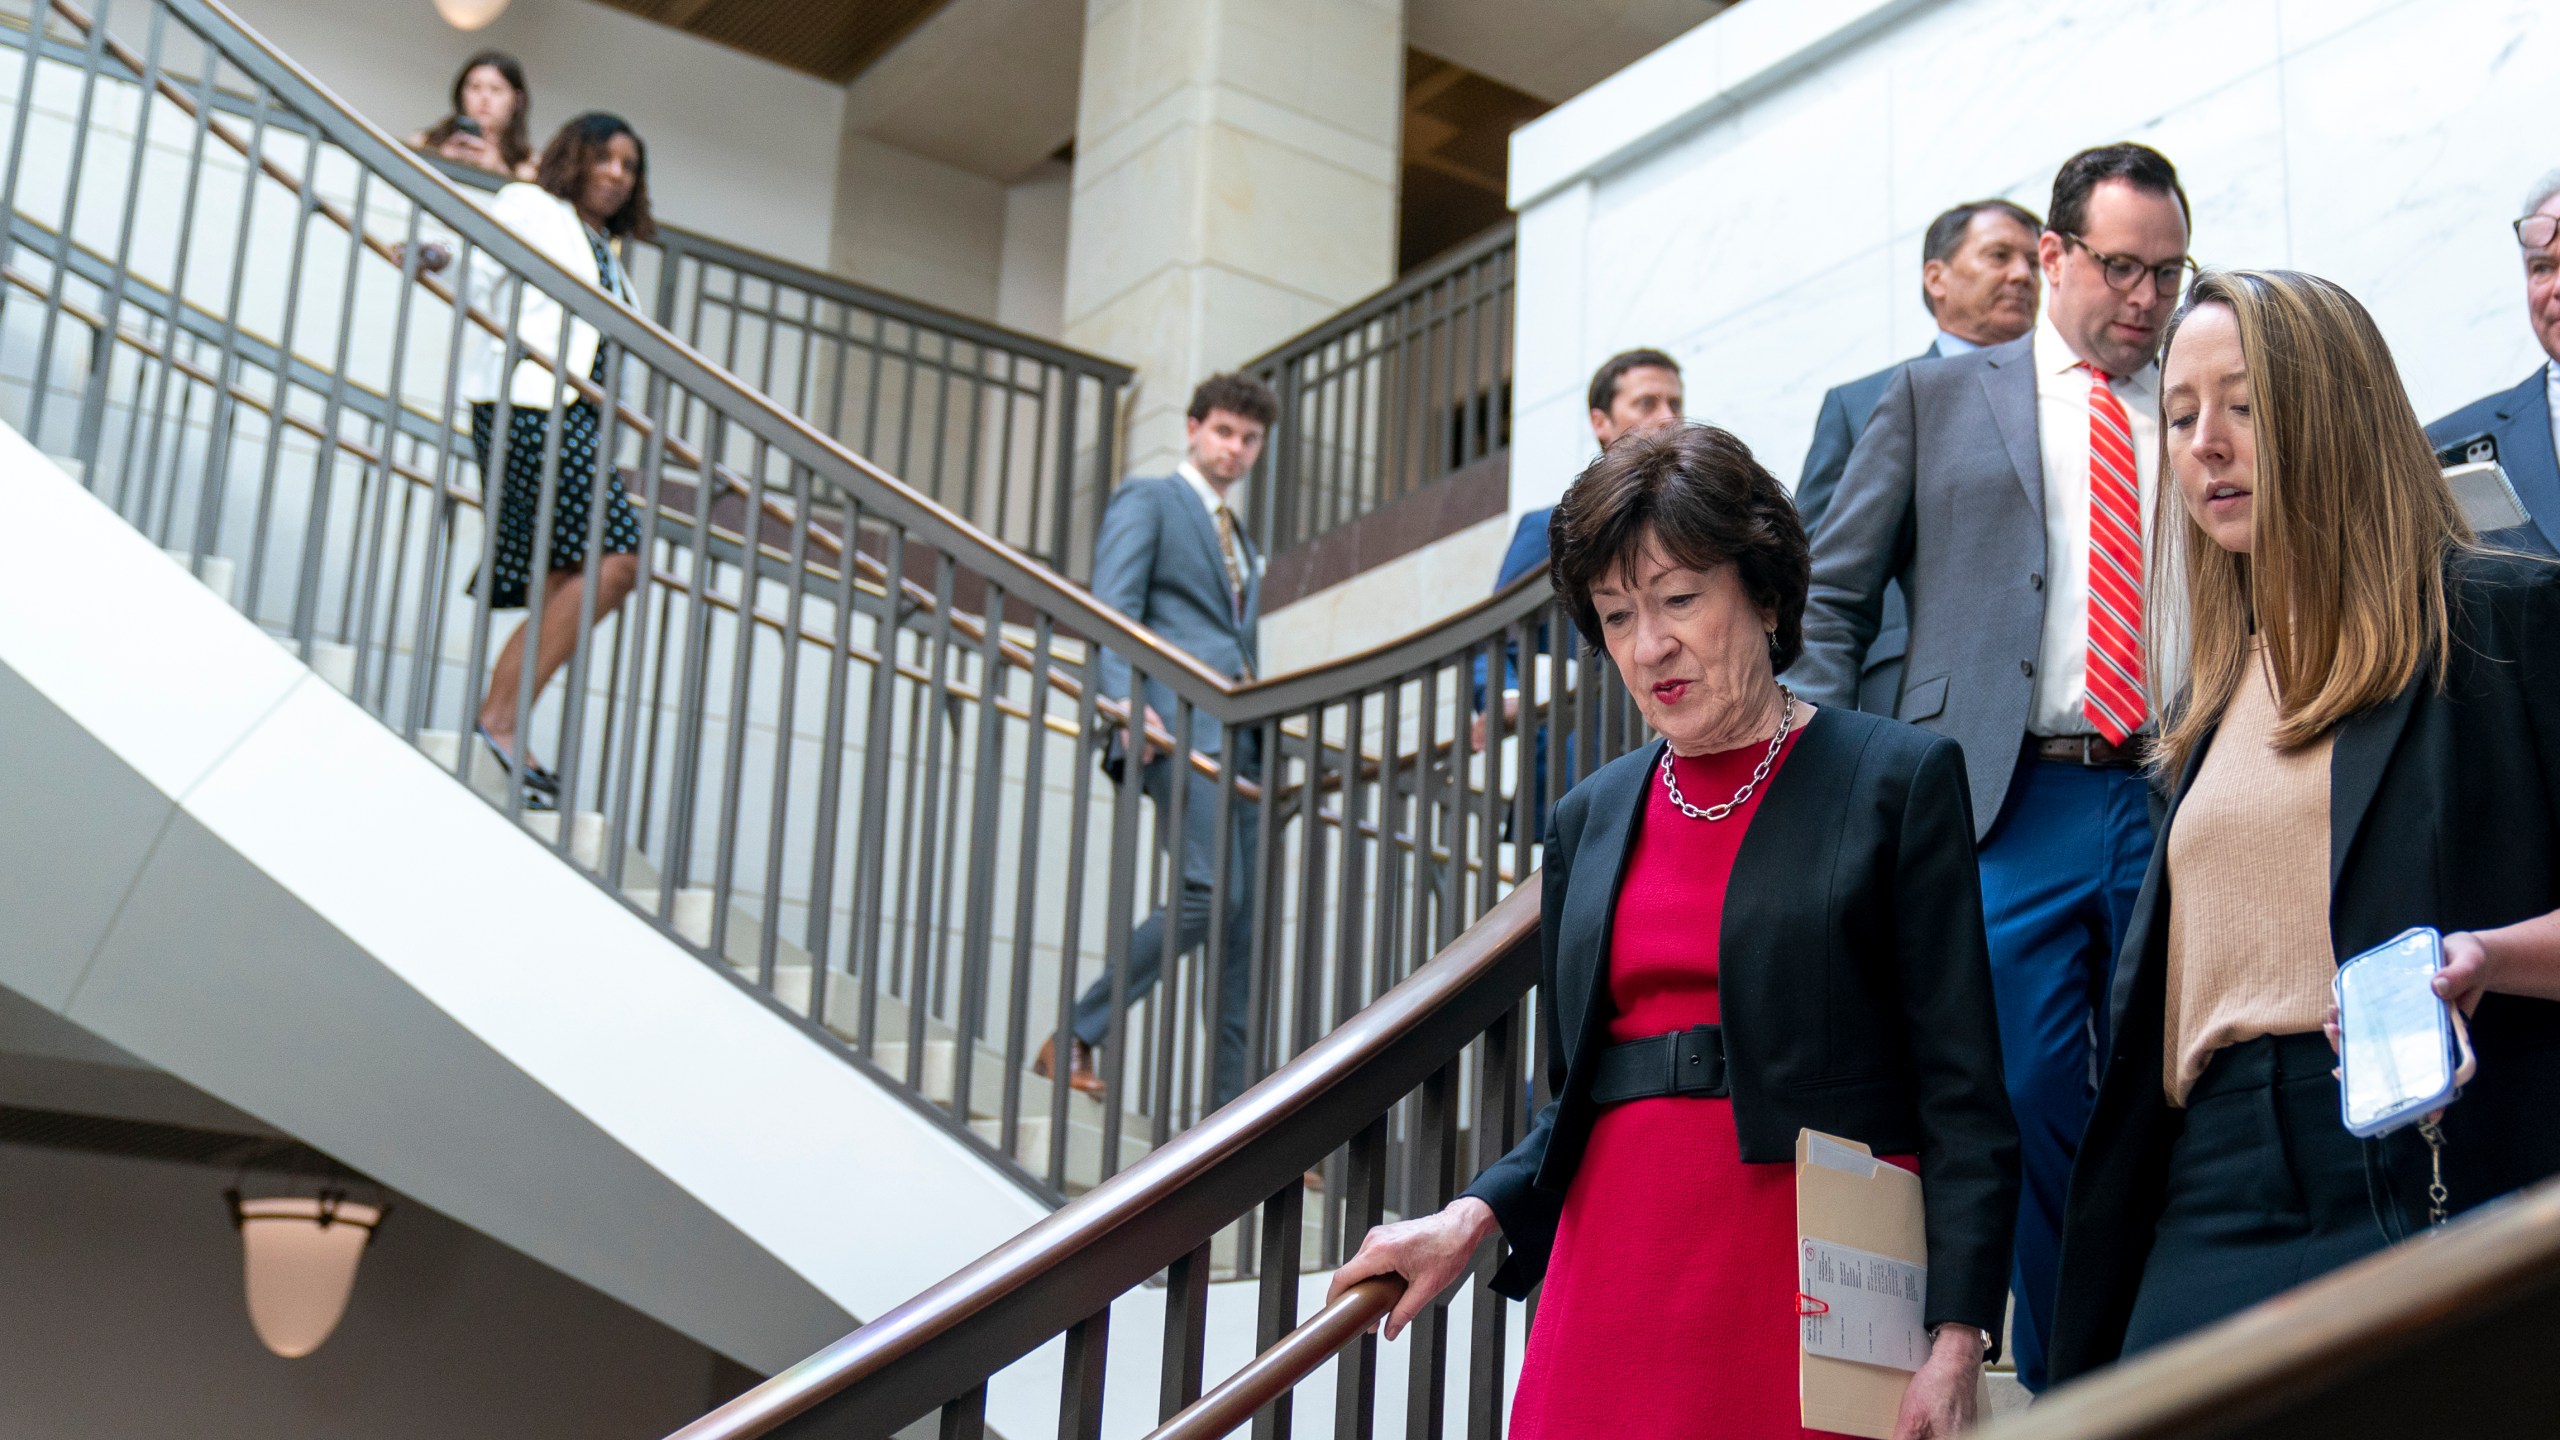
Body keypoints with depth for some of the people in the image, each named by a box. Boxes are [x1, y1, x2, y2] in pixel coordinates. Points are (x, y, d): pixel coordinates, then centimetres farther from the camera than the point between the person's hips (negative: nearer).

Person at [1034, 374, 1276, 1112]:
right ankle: (1076, 1035, -11)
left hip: (1236, 735, 8)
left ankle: (1235, 1103, 1)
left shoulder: (1241, 543, 31)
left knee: (1244, 921, 1)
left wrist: (1267, 742, 16)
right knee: (1210, 891, -21)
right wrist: (1127, 701, -22)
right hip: (1179, 721, -8)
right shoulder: (1147, 501, 7)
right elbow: (1112, 608, -7)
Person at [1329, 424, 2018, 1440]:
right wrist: (1474, 1217, 2)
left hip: (1814, 1280, -4)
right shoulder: (1590, 820, 14)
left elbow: (1962, 1093, -5)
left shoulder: (1901, 780, 0)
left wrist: (1955, 1341, -14)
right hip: (1615, 1282, 4)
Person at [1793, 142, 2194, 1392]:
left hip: (2183, 807, 2)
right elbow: (1833, 602, 10)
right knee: (2029, 1102, -4)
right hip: (2013, 810, -1)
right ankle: (2058, 1381, 11)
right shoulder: (1937, 399, 12)